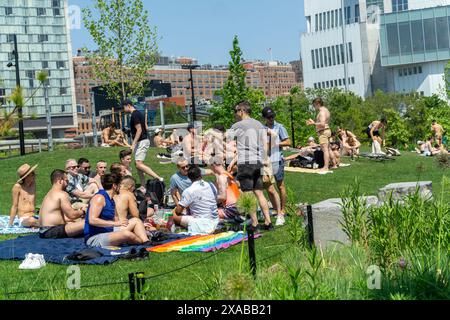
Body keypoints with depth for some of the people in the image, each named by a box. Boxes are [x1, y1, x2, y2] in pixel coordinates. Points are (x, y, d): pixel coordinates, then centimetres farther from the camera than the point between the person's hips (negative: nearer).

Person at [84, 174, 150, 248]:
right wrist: (115, 223, -24)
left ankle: (147, 243, -16)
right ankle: (143, 243, -2)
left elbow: (114, 219, 19)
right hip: (94, 238, -10)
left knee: (135, 221, 4)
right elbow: (92, 220, -23)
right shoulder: (99, 198, -12)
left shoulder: (111, 200, 16)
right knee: (126, 234, -32)